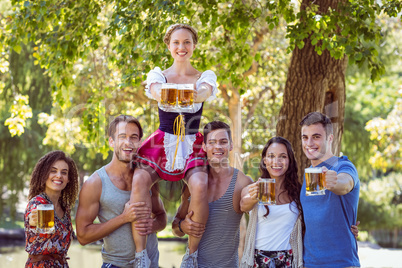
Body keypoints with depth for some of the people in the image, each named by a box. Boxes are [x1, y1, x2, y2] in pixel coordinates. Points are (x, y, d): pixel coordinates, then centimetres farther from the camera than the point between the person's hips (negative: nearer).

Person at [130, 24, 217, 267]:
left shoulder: (205, 76, 6)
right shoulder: (159, 75, 6)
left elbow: (205, 92, -19)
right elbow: (155, 91, -19)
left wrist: (193, 95, -46)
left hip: (191, 145, 0)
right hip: (163, 143, 1)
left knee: (200, 186, -31)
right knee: (139, 181, -30)